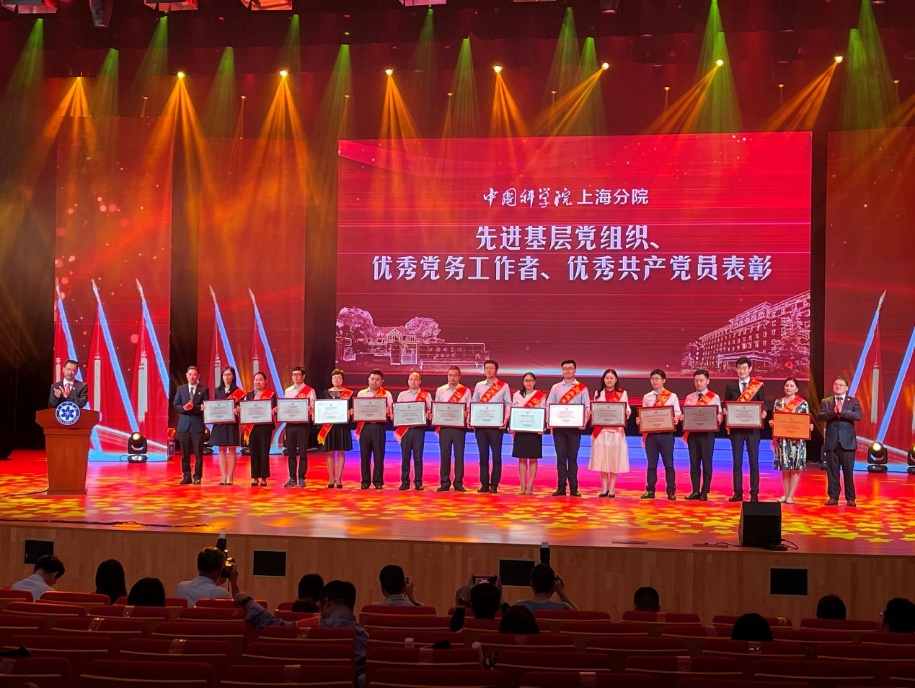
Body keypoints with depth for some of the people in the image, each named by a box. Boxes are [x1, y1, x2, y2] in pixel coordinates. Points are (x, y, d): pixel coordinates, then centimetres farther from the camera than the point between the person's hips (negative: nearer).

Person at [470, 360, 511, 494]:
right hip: (480, 424, 3)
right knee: (483, 455, 5)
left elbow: (508, 404, 1)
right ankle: (484, 484, 9)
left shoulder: (504, 386, 3)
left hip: (496, 425, -2)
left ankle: (494, 485, 5)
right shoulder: (479, 386, 11)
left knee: (496, 455, 0)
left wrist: (506, 419, -12)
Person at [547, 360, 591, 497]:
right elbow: (549, 406, 7)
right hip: (558, 427, 1)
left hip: (575, 427, -1)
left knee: (573, 457, 2)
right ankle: (561, 487, 6)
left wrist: (584, 422, -14)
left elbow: (587, 407, 2)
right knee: (561, 457, 3)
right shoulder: (556, 388, 10)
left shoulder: (582, 388, 5)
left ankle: (573, 488, 5)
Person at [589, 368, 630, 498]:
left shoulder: (622, 393, 6)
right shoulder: (598, 393, 12)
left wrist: (626, 413, -17)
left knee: (614, 460, -1)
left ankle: (612, 489, 5)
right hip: (601, 430, 2)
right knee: (602, 459, 1)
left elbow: (627, 410, 4)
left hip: (616, 431, -2)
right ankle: (604, 488, 9)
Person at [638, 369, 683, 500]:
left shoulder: (672, 396, 3)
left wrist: (676, 419, -19)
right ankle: (650, 490, 12)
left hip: (666, 434, -2)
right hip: (651, 434, 2)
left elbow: (678, 414, 2)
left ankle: (671, 491, 6)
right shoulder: (646, 397, 11)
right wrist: (640, 421, -8)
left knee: (668, 463, 0)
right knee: (651, 463, 7)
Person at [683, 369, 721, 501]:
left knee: (706, 462, 1)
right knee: (694, 462, 6)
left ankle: (704, 492, 6)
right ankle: (695, 491, 12)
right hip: (692, 433, 3)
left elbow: (719, 417, -1)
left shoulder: (714, 398, 2)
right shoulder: (689, 398, 11)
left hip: (707, 433, -3)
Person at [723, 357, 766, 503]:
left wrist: (764, 412, -17)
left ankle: (754, 493, 6)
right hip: (736, 428, 1)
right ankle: (738, 492, 9)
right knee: (737, 461, 4)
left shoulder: (758, 386, 4)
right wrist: (725, 411, -13)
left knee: (753, 461, 2)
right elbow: (726, 405, 8)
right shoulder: (730, 386, 8)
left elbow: (763, 405, 4)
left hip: (752, 428, -1)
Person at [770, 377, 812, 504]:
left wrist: (810, 426, -16)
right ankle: (785, 494, 14)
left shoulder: (803, 403, 1)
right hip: (782, 439, 2)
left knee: (796, 467, -2)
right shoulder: (778, 402, 9)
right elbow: (774, 419, 12)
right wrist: (771, 423, -9)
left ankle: (791, 496, 2)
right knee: (784, 467, 4)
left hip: (797, 440, -2)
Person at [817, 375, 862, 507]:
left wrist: (842, 411, -19)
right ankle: (833, 497, 10)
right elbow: (819, 416, -6)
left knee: (848, 471, 1)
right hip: (832, 441, 1)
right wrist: (833, 412, -20)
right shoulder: (826, 402, 8)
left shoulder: (853, 401, 5)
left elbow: (858, 416, -11)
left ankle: (850, 498, 9)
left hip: (847, 441, -1)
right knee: (832, 470, 4)